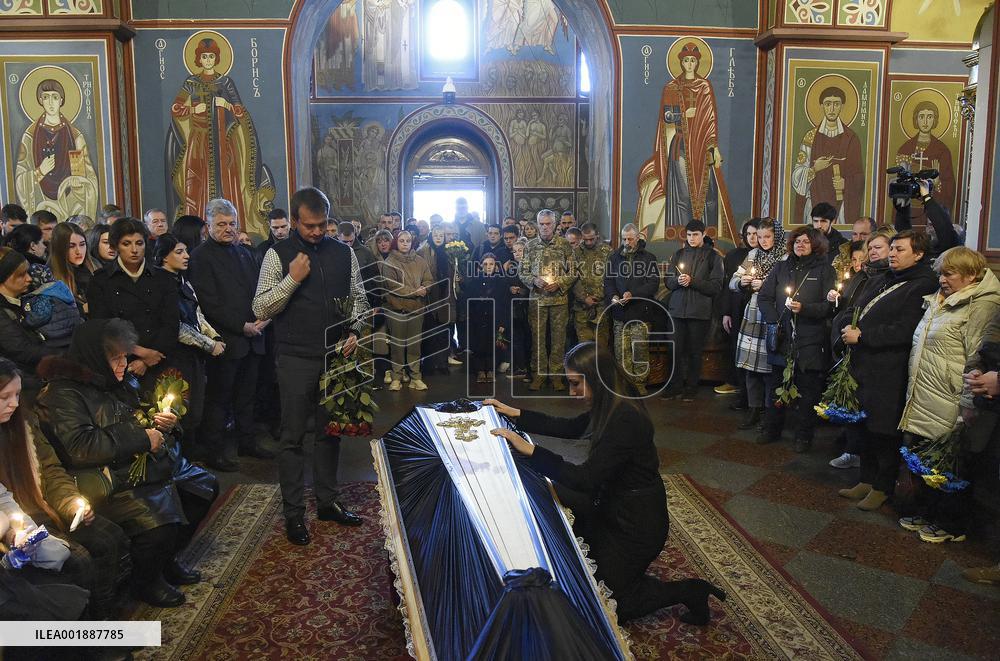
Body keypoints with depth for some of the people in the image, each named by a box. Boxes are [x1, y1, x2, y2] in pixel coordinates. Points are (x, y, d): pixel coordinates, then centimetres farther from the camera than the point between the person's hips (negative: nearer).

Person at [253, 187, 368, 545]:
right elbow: (261, 309, -7)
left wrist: (354, 332, -1)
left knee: (330, 431, 14)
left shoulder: (343, 252, 6)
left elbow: (358, 298, 14)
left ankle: (327, 502, 29)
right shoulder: (279, 254, -4)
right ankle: (293, 514, 15)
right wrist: (292, 279, -17)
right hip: (296, 359, -4)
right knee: (293, 436, 4)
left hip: (336, 355, 4)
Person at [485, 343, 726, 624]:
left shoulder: (626, 420, -30)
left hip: (636, 525, -9)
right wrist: (516, 414, 8)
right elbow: (570, 428, 12)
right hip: (614, 508, 9)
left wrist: (531, 450, -31)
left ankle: (688, 592, 10)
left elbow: (586, 479, -32)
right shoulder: (612, 407, -2)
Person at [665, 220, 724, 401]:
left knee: (694, 352, 4)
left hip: (700, 311, -3)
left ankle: (691, 388, 14)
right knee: (676, 350, 3)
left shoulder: (713, 256, 2)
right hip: (677, 309, 3)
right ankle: (676, 386, 13)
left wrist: (692, 281, -13)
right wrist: (678, 281, -11)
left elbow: (716, 287, -4)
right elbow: (668, 282, 11)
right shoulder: (679, 254, 13)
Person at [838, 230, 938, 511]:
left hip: (889, 372, -8)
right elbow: (857, 311, 23)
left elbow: (905, 331, -21)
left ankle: (882, 487, 19)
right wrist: (849, 328, 5)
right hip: (864, 366, 9)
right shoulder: (882, 281, 16)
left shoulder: (922, 287, -13)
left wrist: (861, 336, -18)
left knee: (885, 431, 3)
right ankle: (867, 479, 31)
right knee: (866, 427, 17)